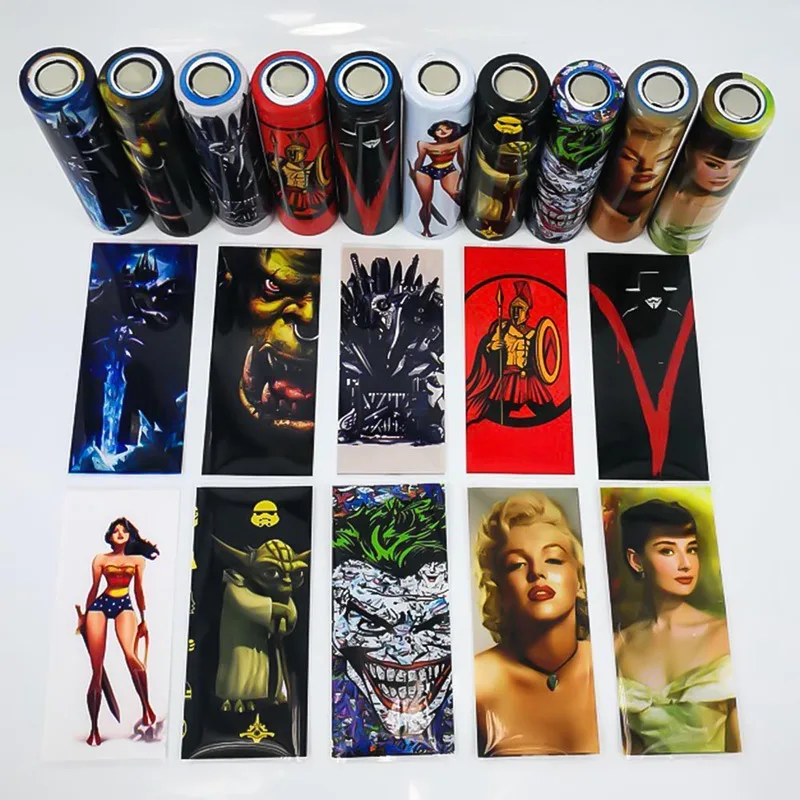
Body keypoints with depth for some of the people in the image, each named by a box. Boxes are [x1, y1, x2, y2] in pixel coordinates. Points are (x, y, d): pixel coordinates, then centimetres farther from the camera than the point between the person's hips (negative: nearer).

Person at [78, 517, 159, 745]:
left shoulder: (137, 559, 13)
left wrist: (143, 619, 17)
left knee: (130, 655, -28)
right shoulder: (101, 559, 10)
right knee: (97, 669, -2)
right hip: (99, 605, 1)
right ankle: (94, 729, 7)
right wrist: (83, 616, 18)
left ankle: (147, 708, -17)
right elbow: (94, 588, 15)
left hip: (125, 606, 0)